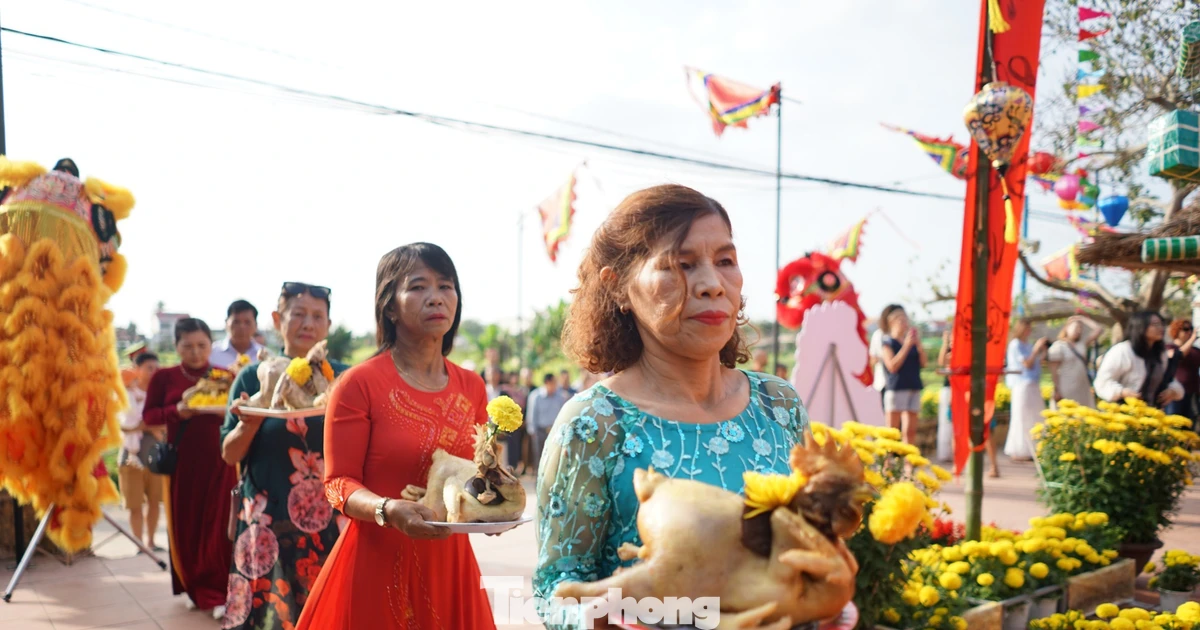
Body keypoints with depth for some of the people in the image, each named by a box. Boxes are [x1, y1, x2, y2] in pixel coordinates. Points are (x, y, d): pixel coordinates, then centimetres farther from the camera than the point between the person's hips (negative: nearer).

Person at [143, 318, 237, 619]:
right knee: (185, 526, 8)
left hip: (219, 461, -1)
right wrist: (176, 411, -16)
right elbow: (148, 416, 3)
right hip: (182, 462, 1)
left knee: (218, 527, -3)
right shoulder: (164, 377, 2)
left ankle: (219, 591, 4)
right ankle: (195, 588, 23)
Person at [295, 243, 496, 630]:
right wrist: (389, 510, -27)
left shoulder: (472, 388, 5)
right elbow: (339, 483, -10)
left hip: (450, 565, 5)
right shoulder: (360, 383, -10)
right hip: (377, 566, -4)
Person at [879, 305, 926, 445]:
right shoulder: (887, 343, -2)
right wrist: (907, 346, -14)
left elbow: (923, 363, 7)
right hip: (895, 389, -5)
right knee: (893, 431, -4)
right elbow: (892, 366, -15)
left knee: (910, 430, 4)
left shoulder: (912, 341, 15)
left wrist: (918, 344, -5)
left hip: (913, 388, 5)